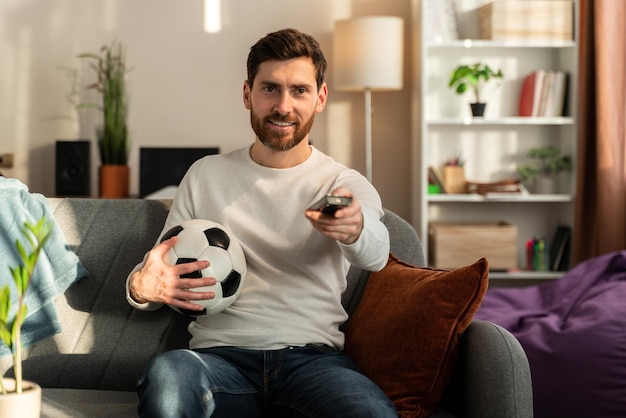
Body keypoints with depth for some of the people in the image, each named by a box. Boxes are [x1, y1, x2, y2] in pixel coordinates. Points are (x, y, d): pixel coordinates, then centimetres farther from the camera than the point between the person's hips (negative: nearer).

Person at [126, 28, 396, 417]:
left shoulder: (346, 185, 8)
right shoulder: (205, 176, 15)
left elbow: (375, 254, -14)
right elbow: (161, 268, 17)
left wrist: (355, 228, -40)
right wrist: (142, 286, -10)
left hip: (314, 358, 0)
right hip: (221, 354, 1)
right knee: (167, 372, -35)